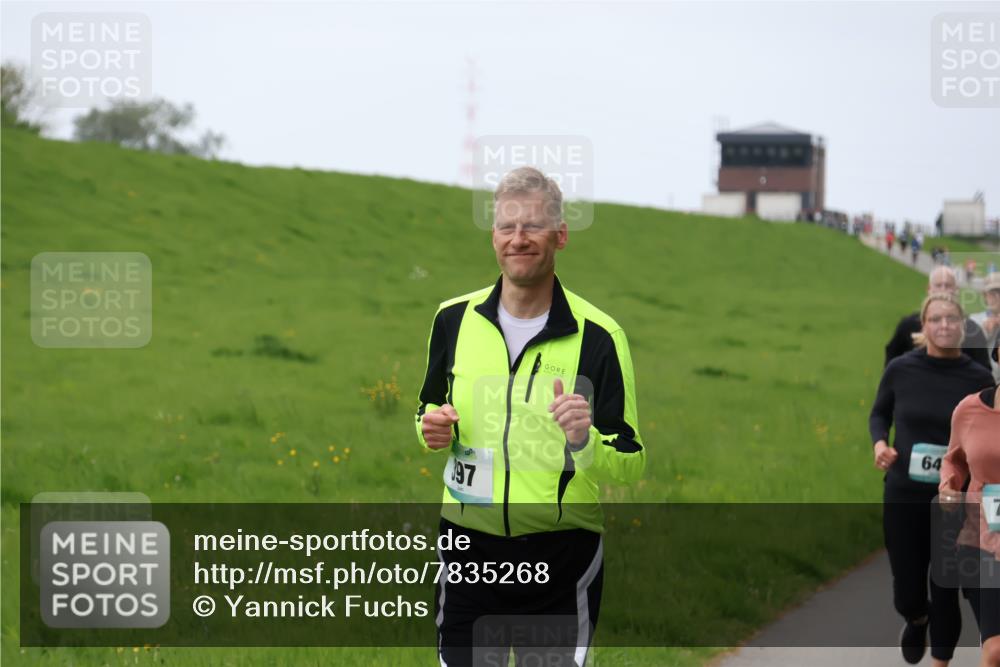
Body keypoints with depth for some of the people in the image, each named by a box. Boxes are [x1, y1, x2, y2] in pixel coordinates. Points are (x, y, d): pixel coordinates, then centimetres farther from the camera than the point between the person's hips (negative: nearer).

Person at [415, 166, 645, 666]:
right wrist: (434, 428, -6)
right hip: (469, 546, 3)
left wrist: (584, 441, -27)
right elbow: (430, 410, 17)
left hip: (561, 555, -2)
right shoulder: (454, 319, 2)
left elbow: (632, 465, -7)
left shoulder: (598, 336, -8)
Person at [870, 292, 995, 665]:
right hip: (904, 496, 1)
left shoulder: (978, 379, -7)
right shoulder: (901, 369, -5)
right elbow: (879, 414, 12)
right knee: (907, 593, 7)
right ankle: (917, 621, 45)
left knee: (945, 593, 4)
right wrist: (879, 443, -7)